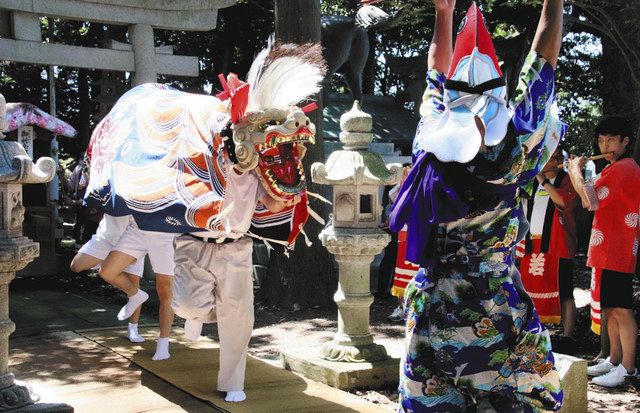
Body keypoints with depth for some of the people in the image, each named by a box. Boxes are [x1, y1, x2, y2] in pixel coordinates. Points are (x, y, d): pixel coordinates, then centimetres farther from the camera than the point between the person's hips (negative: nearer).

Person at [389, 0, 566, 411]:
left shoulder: (430, 153, -8)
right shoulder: (510, 160, -17)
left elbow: (438, 77, 9)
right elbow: (541, 63, -8)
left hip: (430, 308, 4)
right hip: (496, 311, -4)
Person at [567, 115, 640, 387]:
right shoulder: (614, 169, 20)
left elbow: (592, 201, -25)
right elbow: (595, 201, 21)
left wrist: (575, 171, -11)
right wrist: (578, 173, 9)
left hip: (616, 252, -11)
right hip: (607, 251, 11)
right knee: (610, 308, 15)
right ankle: (614, 360, 24)